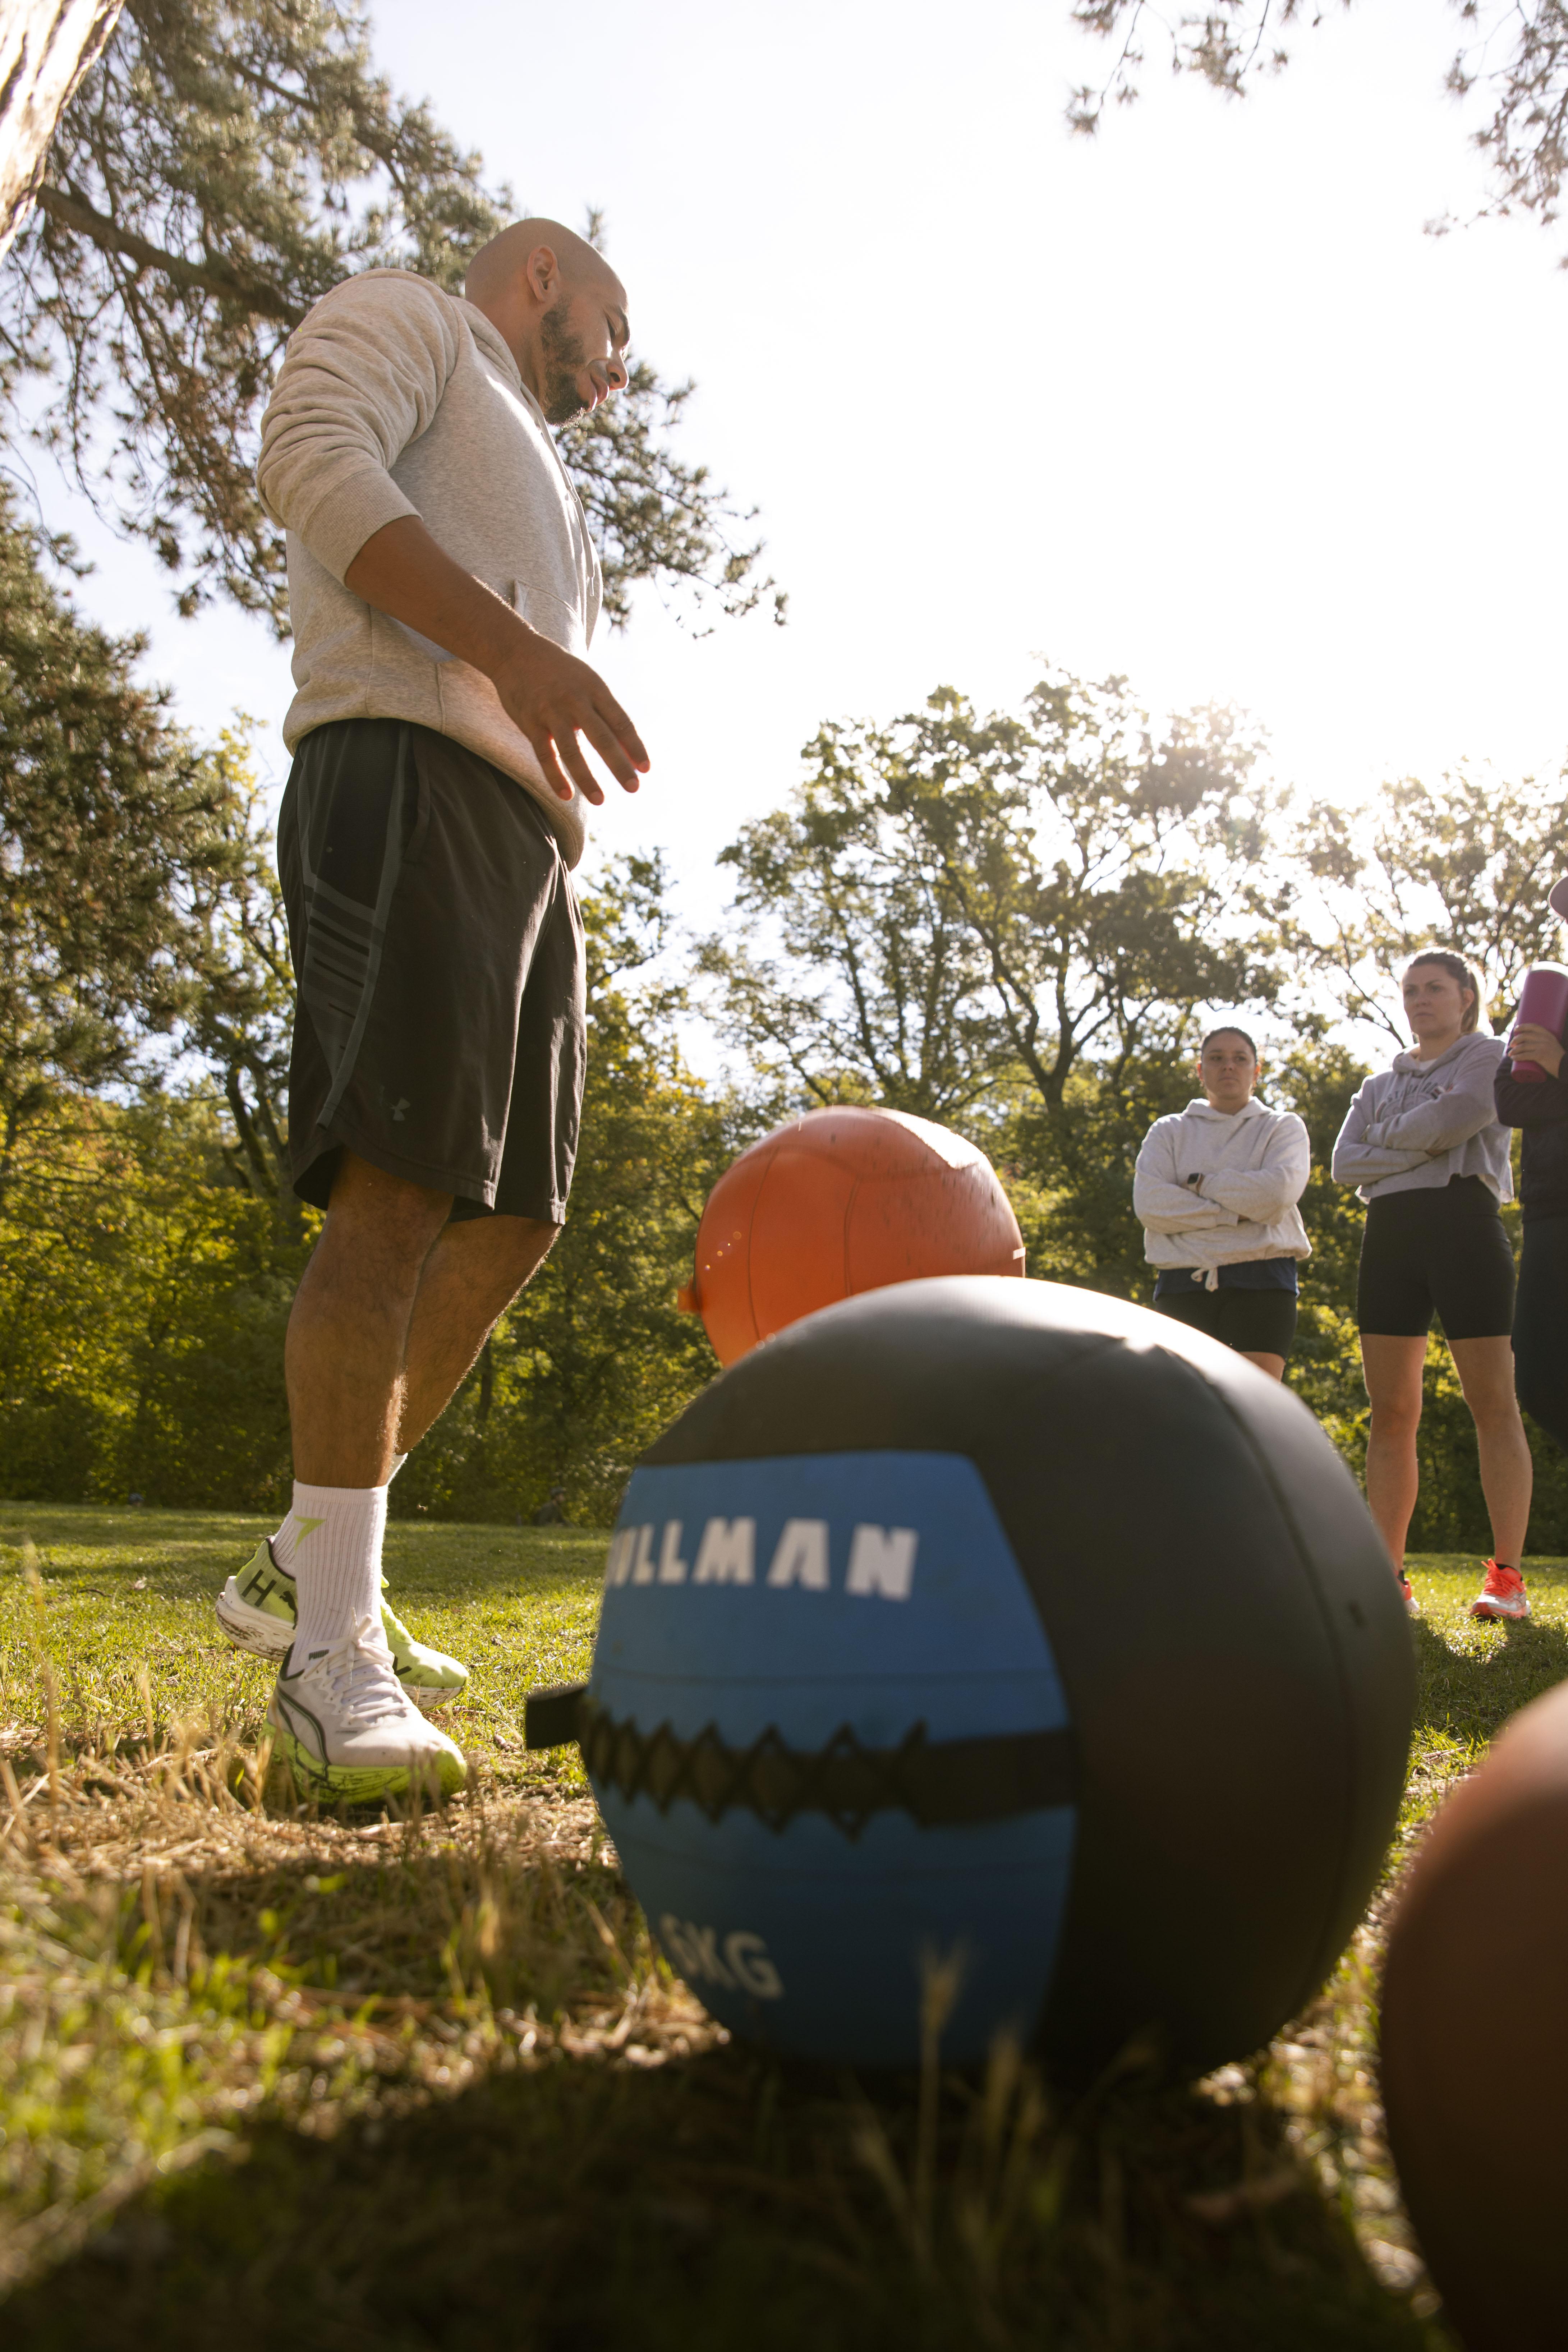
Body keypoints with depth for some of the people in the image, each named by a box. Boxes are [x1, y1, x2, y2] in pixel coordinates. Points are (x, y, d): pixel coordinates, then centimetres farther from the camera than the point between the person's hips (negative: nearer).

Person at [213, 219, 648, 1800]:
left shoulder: (537, 477, 39)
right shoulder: (405, 315, 15)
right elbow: (310, 454, -8)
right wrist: (514, 646, -19)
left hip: (526, 836, 9)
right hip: (407, 777, -9)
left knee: (508, 1224, 1)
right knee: (397, 1190, -21)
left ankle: (303, 1566, 9)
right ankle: (330, 1650, -20)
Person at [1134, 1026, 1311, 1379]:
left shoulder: (1283, 1127, 14)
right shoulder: (1169, 1131, 16)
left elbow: (1278, 1193, -8)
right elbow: (1149, 1203, -3)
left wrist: (1198, 1182, -1)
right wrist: (1237, 1213, -8)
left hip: (1261, 1282, -1)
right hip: (1184, 1283, 1)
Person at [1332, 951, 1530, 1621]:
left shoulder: (1490, 1057, 10)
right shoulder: (1380, 1084, 23)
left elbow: (1460, 1115, -11)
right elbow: (1344, 1163, 8)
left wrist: (1390, 1133, 5)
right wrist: (1423, 1147, -5)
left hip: (1463, 1221, -5)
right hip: (1390, 1234, 5)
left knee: (1493, 1404, -8)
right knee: (1390, 1414, -1)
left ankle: (1508, 1576, -6)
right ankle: (1389, 1578, 0)